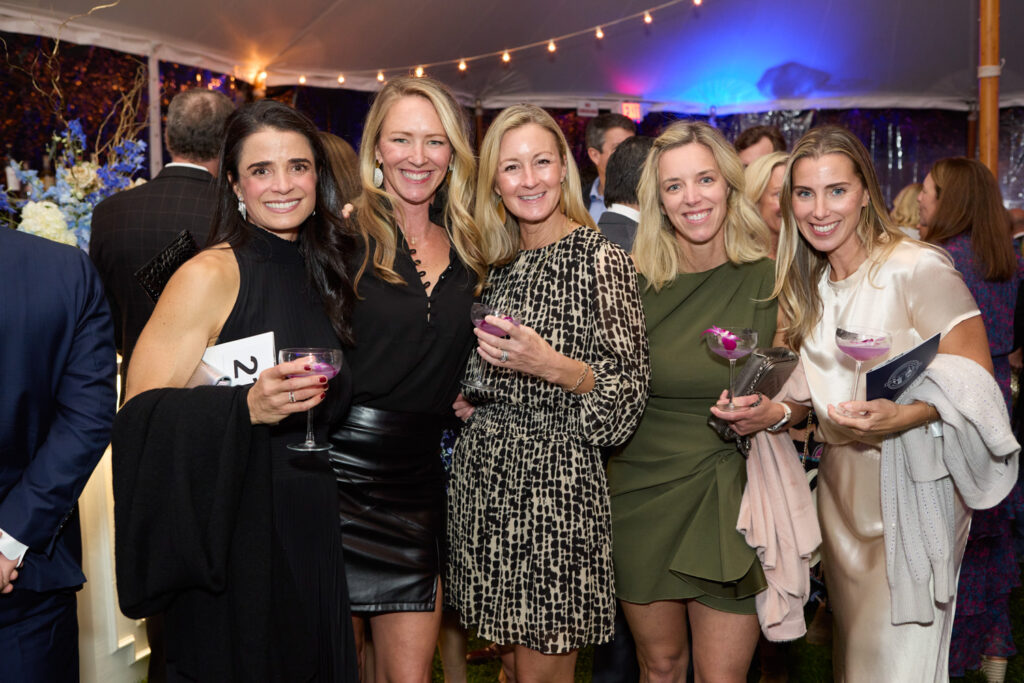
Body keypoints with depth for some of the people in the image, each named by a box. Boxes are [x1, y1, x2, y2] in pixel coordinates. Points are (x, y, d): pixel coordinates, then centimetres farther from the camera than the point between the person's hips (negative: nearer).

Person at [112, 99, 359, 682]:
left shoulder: (324, 272, 9)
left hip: (311, 537, 6)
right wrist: (246, 407, -31)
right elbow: (140, 414, -18)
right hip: (232, 539, -6)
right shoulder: (211, 275, -12)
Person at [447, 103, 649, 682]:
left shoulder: (601, 258, -10)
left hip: (557, 482, -6)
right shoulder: (501, 263, 10)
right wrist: (464, 394, 5)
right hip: (486, 474, 6)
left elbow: (630, 391, -11)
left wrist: (555, 367, -25)